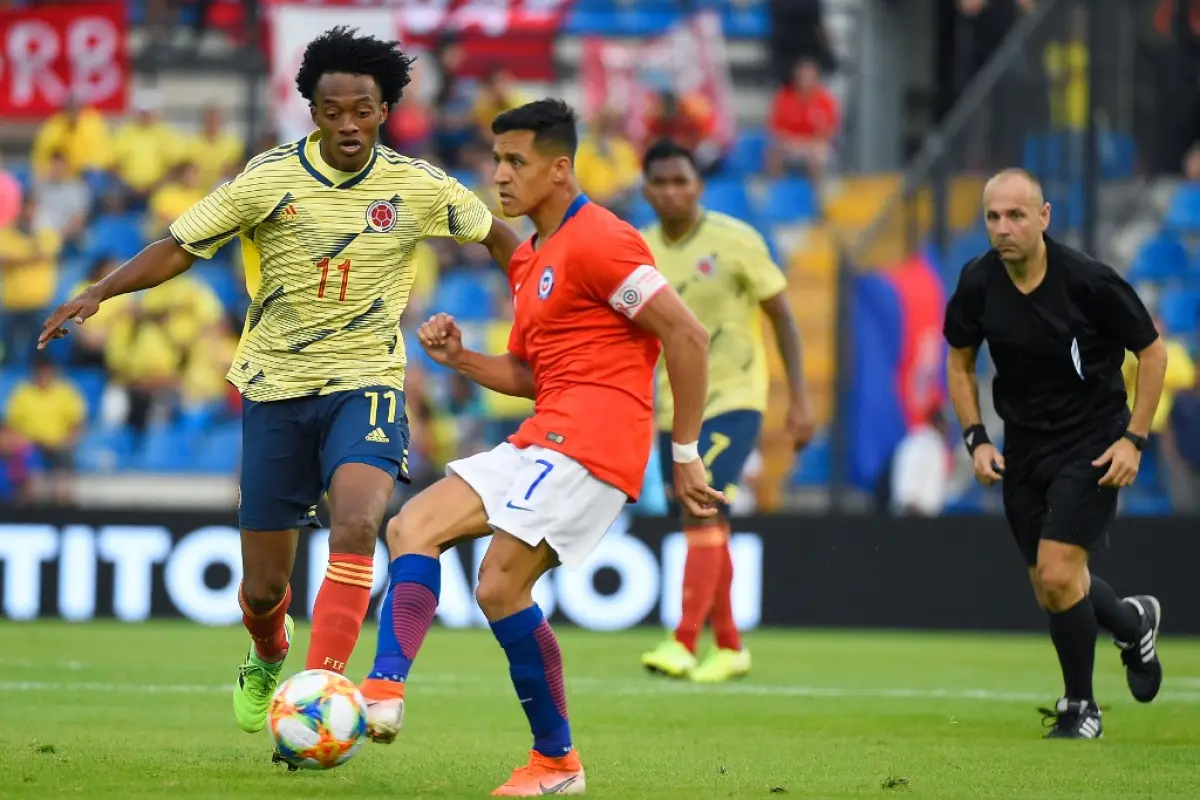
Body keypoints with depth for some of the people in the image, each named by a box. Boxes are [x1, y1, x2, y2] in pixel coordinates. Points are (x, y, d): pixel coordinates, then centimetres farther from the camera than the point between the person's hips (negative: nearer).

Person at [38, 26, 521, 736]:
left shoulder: (418, 187, -4)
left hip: (365, 385, -1)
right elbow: (180, 248, -4)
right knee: (265, 585, 6)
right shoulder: (269, 179, -7)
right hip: (276, 388, 1)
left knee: (356, 524, -31)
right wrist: (98, 293, -16)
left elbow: (496, 237, 13)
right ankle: (267, 661, 42)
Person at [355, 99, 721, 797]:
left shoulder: (597, 241, -11)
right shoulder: (530, 261, 20)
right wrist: (458, 357, 7)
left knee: (501, 585, -17)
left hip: (590, 443, -10)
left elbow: (688, 336, -15)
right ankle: (384, 695, -16)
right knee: (412, 527, -1)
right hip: (541, 443, 10)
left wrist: (685, 452, -14)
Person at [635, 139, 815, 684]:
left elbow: (782, 316, -4)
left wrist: (800, 398, -8)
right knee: (703, 525, 10)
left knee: (702, 513, -19)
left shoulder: (735, 242, -10)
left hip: (733, 399, -5)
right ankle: (729, 648, 22)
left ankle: (683, 644, -24)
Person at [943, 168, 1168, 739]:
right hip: (1022, 445, 5)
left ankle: (1080, 707, 3)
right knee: (1050, 589, 8)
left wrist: (1134, 439, -11)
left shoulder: (1089, 281, -19)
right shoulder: (977, 284, -8)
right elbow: (960, 360, 10)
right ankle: (1134, 623, 40)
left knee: (1056, 574, -17)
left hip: (1091, 444, -5)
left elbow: (1152, 351, -7)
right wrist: (975, 438, 0)